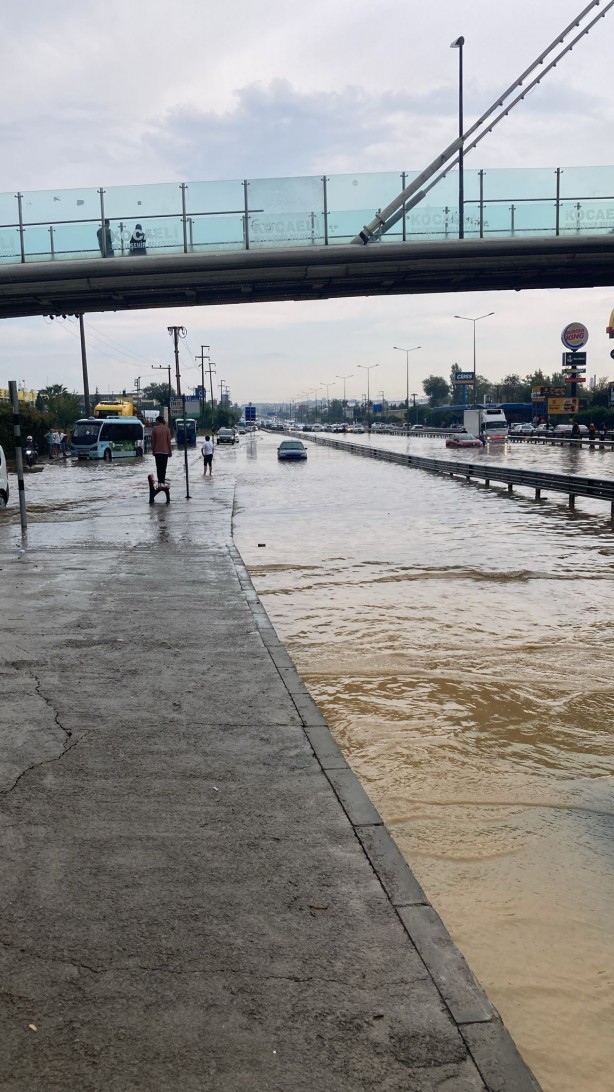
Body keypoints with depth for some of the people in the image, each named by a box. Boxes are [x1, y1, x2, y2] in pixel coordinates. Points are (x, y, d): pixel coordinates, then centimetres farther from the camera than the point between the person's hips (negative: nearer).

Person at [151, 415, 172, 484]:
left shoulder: (154, 429, -3)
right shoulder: (167, 429, -3)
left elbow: (153, 441, 0)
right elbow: (169, 441, -3)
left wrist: (153, 450, 11)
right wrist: (170, 451, 4)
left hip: (157, 451, 0)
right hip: (165, 451, 0)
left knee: (158, 467, 6)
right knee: (164, 467, 2)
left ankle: (160, 482, 0)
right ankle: (162, 482, -5)